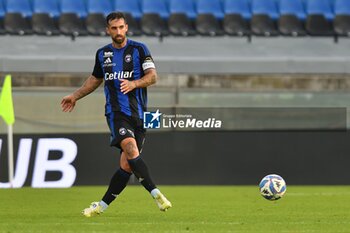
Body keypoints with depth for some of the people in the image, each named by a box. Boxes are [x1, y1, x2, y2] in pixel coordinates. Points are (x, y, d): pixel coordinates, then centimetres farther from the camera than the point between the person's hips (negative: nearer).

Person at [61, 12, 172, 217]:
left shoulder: (139, 49, 4)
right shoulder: (102, 54, 13)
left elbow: (152, 76, -5)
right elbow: (95, 79, 30)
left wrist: (133, 83, -22)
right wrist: (75, 97, 34)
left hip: (138, 113, 0)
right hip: (116, 113, 0)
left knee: (127, 165, -3)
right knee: (130, 149, -26)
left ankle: (102, 205, 10)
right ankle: (156, 194, -29)